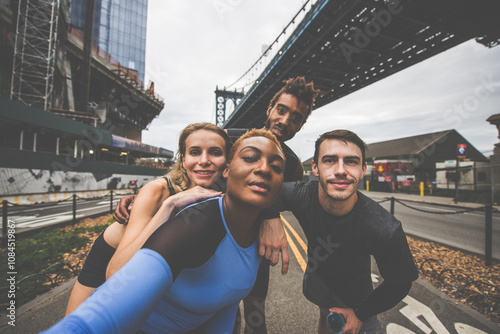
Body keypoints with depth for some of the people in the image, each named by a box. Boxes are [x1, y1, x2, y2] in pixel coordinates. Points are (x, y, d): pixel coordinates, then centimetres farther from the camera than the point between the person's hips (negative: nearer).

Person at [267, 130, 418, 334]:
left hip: (354, 297, -2)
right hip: (315, 277, 3)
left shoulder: (386, 230, -36)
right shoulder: (299, 195, -35)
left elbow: (399, 284, -18)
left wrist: (361, 314, -11)